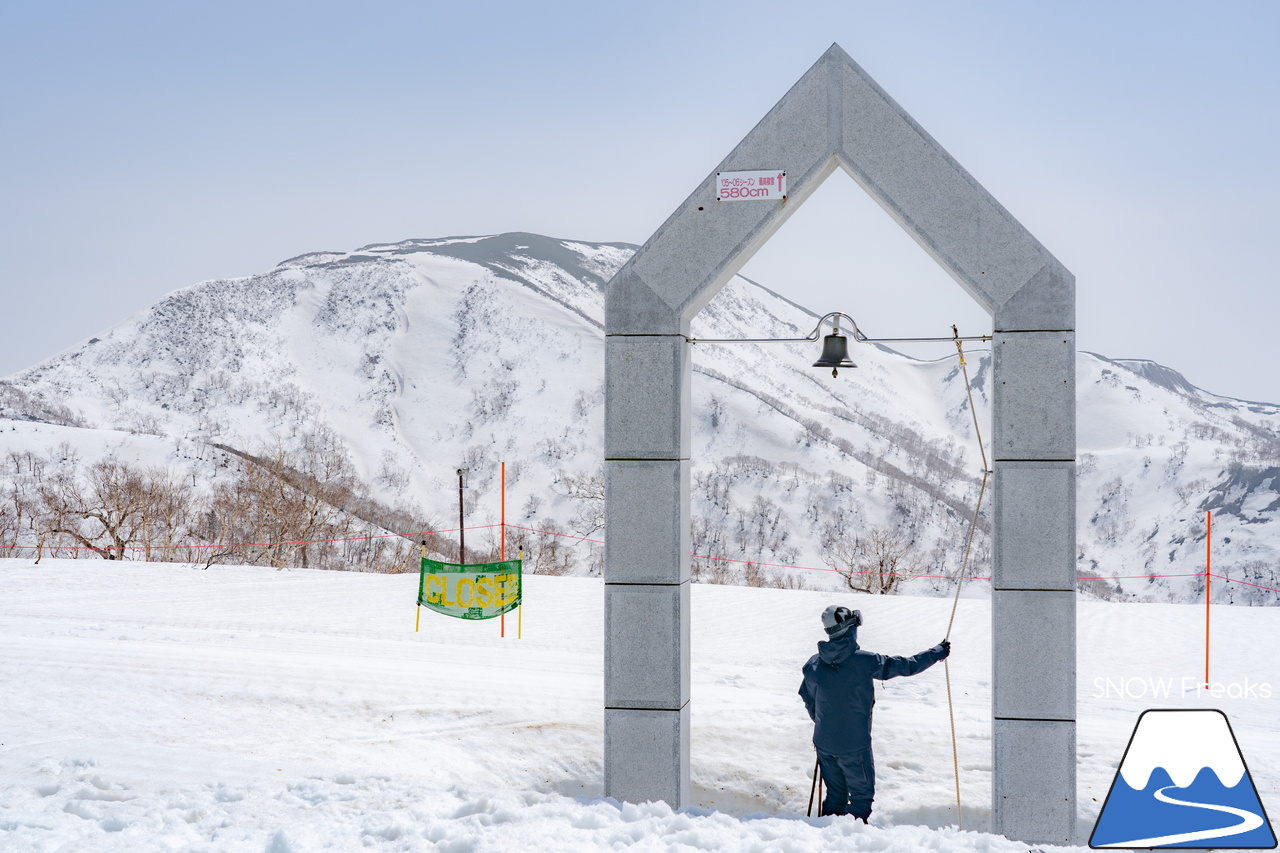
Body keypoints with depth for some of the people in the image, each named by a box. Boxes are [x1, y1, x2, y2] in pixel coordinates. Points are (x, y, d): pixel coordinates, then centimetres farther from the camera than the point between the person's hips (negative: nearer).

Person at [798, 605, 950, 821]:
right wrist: (939, 652, 8)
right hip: (854, 745, -5)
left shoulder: (814, 664, -2)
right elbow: (906, 666, -7)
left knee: (835, 795, 17)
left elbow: (808, 700, 12)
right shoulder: (864, 661, -15)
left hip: (824, 743, 5)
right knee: (862, 796, 8)